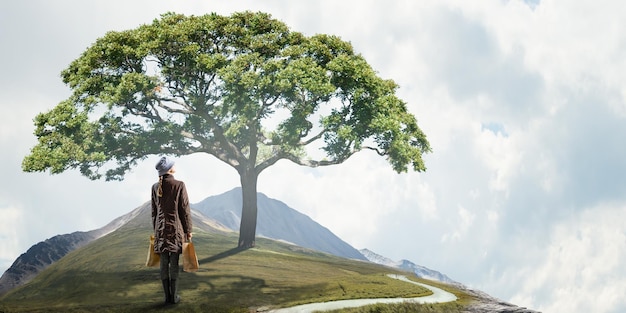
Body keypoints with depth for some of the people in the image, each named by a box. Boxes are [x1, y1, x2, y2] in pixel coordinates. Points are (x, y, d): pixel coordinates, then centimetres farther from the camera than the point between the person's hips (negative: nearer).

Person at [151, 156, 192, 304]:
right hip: (176, 228, -4)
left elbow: (154, 210, 10)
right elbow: (185, 210, -7)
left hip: (160, 228, 4)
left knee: (164, 263, 5)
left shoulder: (155, 187, 4)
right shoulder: (179, 185, -9)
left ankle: (167, 296, 7)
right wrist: (188, 230, 1)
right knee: (174, 263, 1)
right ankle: (173, 296, 4)